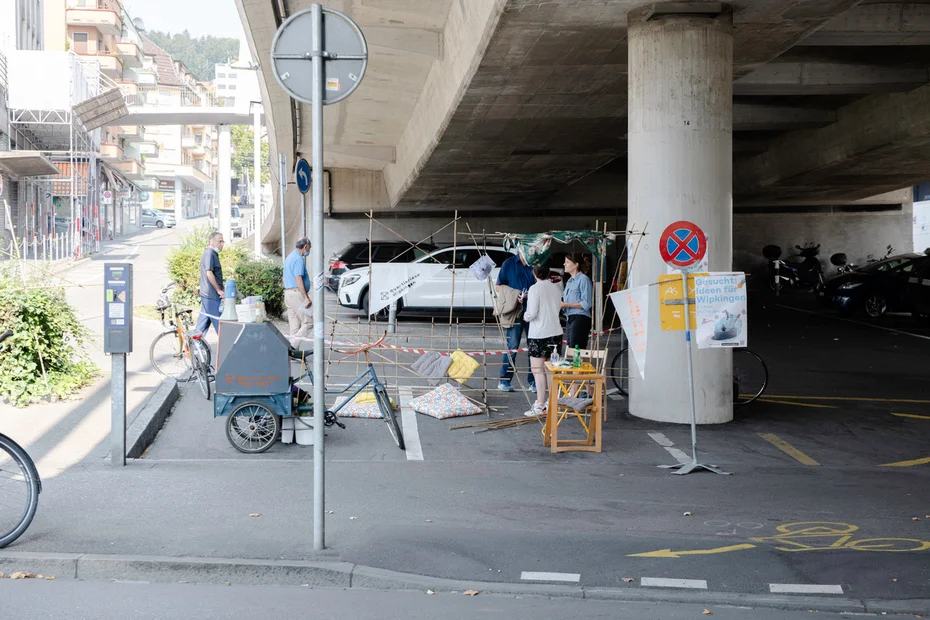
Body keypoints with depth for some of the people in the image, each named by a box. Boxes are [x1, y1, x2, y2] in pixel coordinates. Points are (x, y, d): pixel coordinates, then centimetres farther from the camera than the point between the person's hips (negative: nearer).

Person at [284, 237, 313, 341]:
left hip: (288, 292, 10)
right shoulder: (299, 259, -12)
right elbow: (298, 279, -21)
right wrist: (306, 298, -22)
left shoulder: (290, 257, 19)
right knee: (308, 322, -8)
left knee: (294, 326, 9)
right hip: (297, 293, -10)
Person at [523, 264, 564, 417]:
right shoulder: (557, 288, 6)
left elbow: (532, 313, -17)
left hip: (539, 334, -7)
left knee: (538, 370, -4)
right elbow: (559, 307, 10)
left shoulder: (535, 289, -12)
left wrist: (525, 317, 6)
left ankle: (540, 406, -5)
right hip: (556, 332, 7)